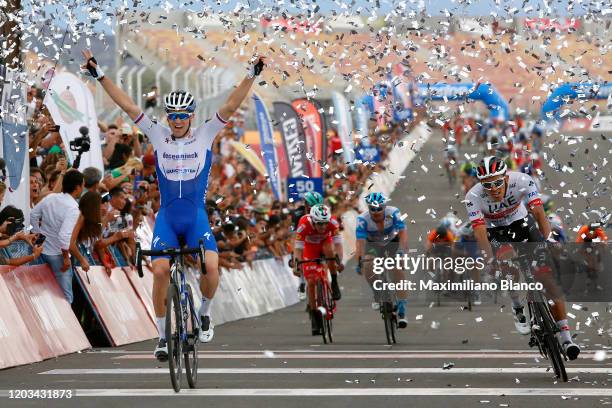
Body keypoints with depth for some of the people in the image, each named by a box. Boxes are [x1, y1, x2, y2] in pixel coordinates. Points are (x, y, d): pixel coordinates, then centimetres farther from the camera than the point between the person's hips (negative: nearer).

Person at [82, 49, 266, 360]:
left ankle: (204, 313, 9)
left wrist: (251, 76, -21)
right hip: (167, 217, 1)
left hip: (197, 216, -1)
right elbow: (128, 106, -4)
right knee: (160, 271, -14)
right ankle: (163, 336, 2)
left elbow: (230, 107, -10)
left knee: (211, 267, -21)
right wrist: (99, 76, -9)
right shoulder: (158, 136, 0)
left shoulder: (205, 135, -1)